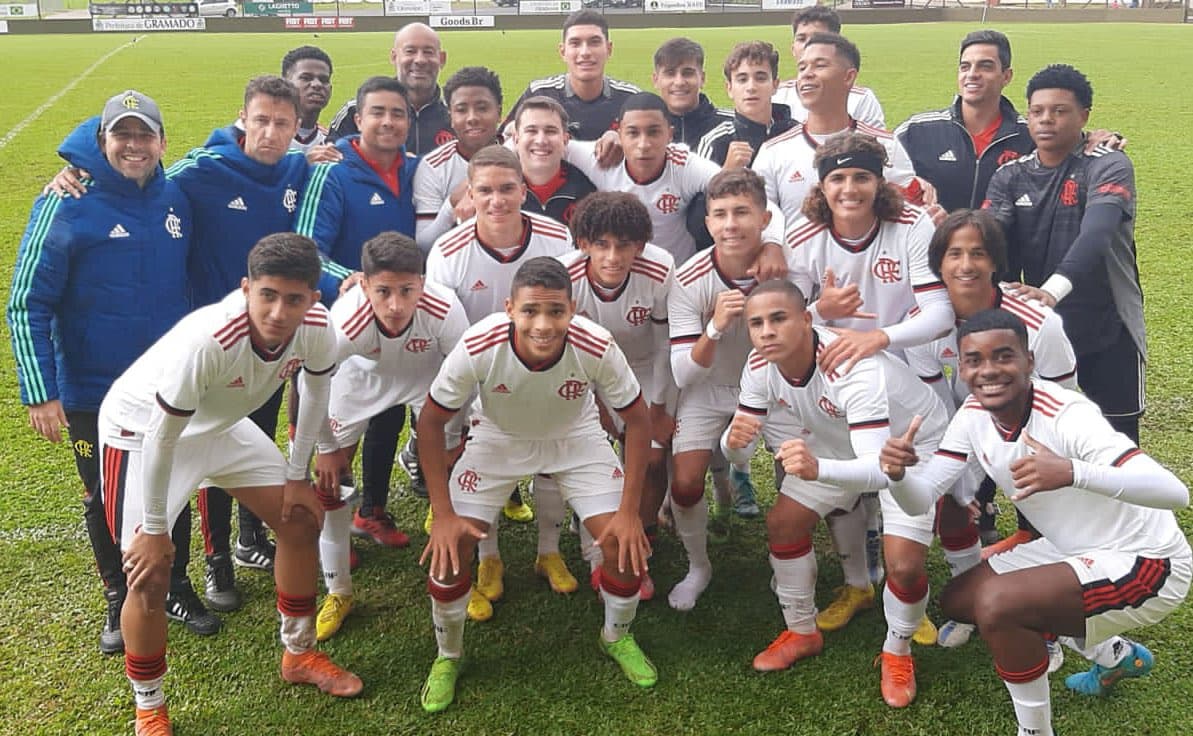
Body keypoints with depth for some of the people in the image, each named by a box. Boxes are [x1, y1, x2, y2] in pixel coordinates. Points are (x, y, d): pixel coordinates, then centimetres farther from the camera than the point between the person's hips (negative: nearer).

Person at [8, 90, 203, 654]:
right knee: (106, 501, 14)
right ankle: (120, 600, 35)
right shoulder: (66, 205, -14)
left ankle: (174, 586, 38)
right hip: (93, 392, -3)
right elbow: (27, 304, -12)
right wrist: (40, 393, -17)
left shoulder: (176, 200, -1)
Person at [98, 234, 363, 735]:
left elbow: (316, 390, -1)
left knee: (302, 520, 7)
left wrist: (297, 475, 2)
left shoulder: (316, 328, -24)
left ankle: (299, 654, 29)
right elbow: (161, 438, -29)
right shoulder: (205, 340, -41)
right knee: (149, 575, -10)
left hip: (220, 423, 6)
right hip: (140, 429, -6)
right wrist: (154, 530, -19)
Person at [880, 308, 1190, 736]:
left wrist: (1072, 472, -54)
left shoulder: (1066, 417, -29)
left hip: (1146, 562, -8)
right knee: (957, 601, 12)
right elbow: (920, 500, -6)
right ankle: (1117, 656, 26)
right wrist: (898, 473, -30)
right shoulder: (974, 416, -7)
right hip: (1077, 551, 9)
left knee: (996, 603, -28)